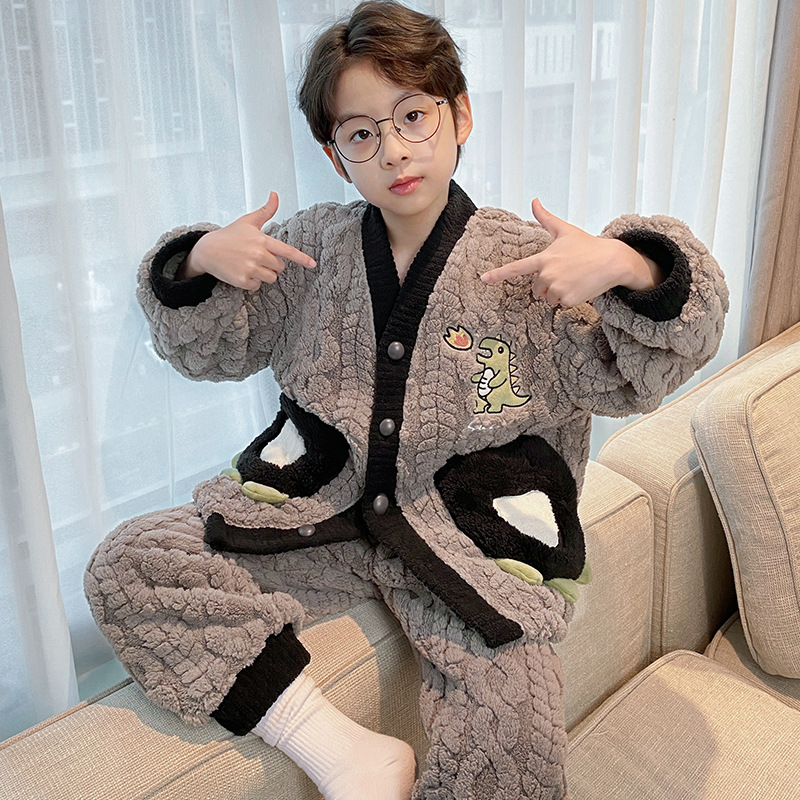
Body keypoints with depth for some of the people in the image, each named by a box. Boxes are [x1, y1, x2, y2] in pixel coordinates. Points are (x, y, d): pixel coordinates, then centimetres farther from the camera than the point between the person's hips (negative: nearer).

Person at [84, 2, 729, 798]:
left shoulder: (525, 260, -4)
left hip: (471, 539, -3)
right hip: (319, 508, 4)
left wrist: (631, 271, -25)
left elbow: (634, 377, -6)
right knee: (126, 567, -11)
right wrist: (197, 263, -6)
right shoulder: (312, 245, 4)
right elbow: (210, 351, 14)